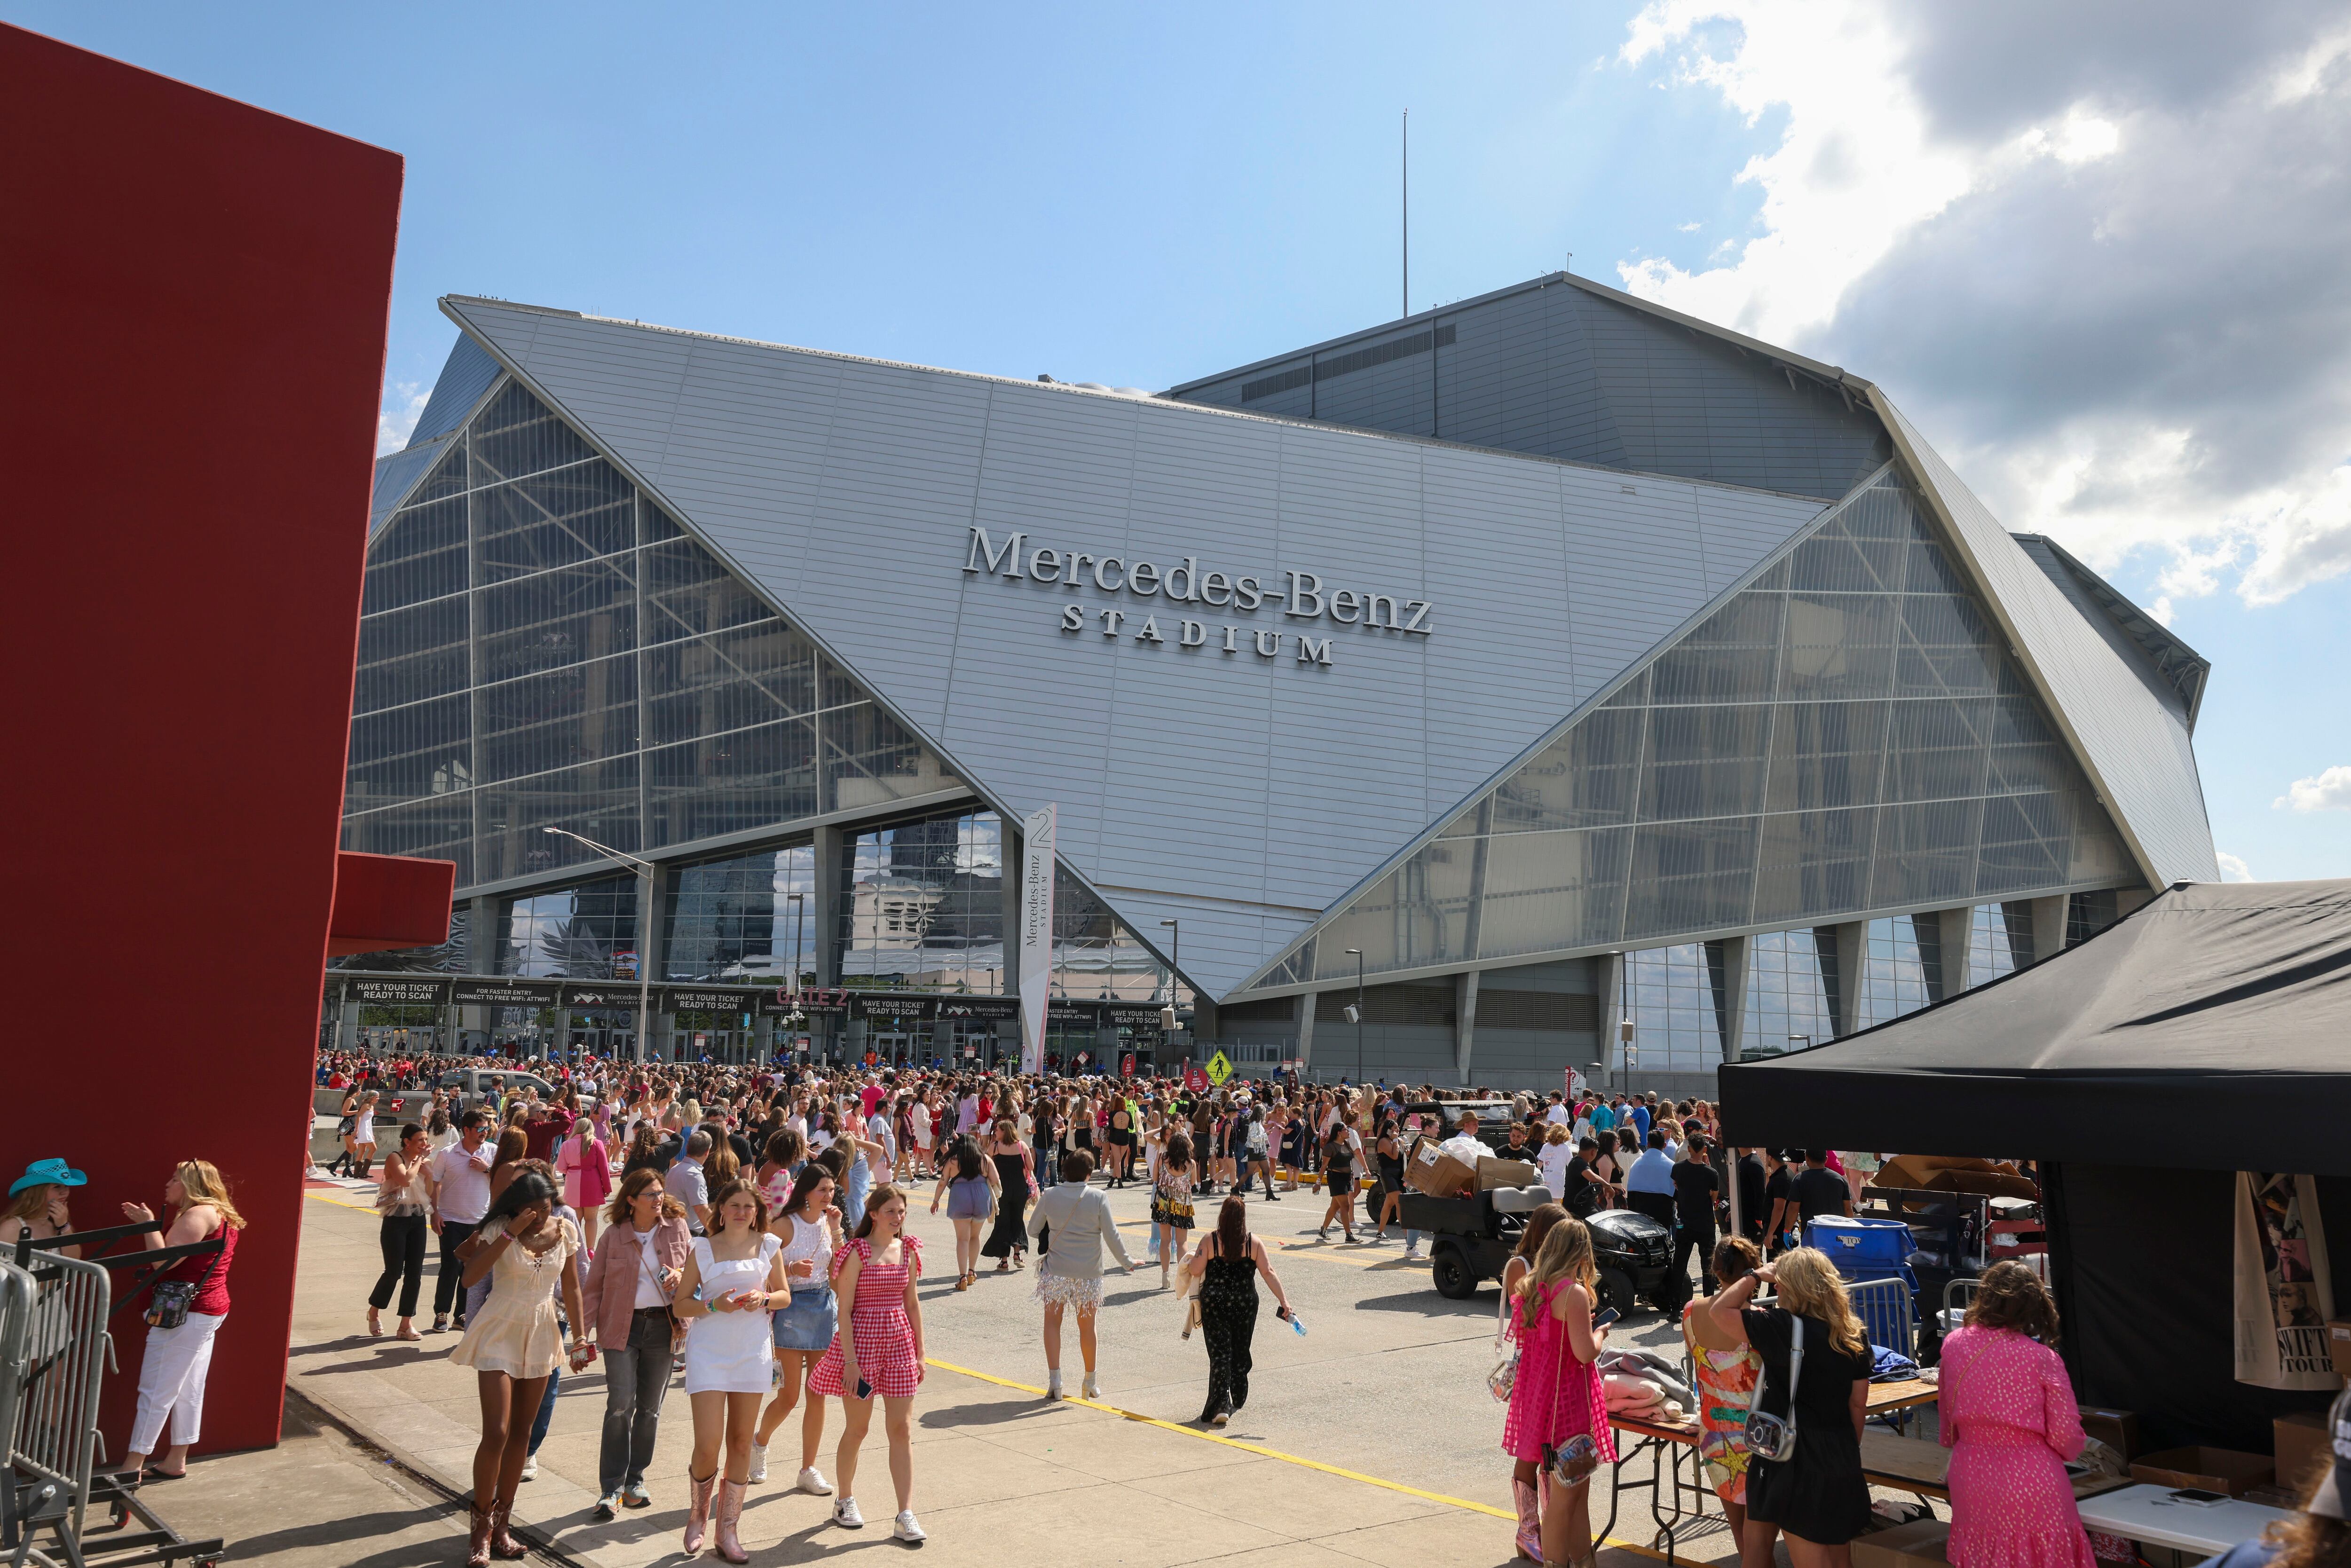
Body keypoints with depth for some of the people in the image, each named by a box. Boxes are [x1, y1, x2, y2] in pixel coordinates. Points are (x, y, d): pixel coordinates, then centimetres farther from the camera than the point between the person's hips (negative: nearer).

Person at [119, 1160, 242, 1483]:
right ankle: (176, 1462, 20)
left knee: (155, 1391, -3)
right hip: (211, 1310, 10)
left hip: (187, 1312, -10)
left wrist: (149, 1224, -11)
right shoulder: (222, 1216, 16)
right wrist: (149, 1224, 12)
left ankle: (132, 1467, 2)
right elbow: (180, 1257, 16)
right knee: (189, 1390, 14)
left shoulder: (199, 1214, -16)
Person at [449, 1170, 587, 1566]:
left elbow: (571, 1287, 7)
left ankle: (501, 1524, 22)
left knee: (521, 1433, 10)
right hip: (500, 1334, -4)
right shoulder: (498, 1229, -13)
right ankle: (481, 1528, 7)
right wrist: (511, 1233, -29)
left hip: (541, 1336, 4)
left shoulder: (564, 1233, -2)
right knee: (496, 1433, -10)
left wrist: (580, 1336, 5)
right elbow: (471, 1277, -25)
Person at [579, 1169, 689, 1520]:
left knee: (649, 1408, 9)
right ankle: (610, 1488, 0)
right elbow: (594, 1286, 3)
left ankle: (635, 1480, 22)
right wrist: (583, 1331, -4)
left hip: (663, 1327, 2)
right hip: (622, 1328, -2)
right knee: (620, 1406, -9)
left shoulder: (676, 1228, 3)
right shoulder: (614, 1236, 0)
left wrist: (681, 1276, -12)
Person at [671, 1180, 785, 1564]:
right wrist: (714, 1305, -16)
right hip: (709, 1350, -2)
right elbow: (682, 1303, 2)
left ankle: (728, 1530, 20)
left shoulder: (769, 1245, 5)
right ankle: (697, 1517, 21)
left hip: (753, 1351, 2)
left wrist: (764, 1299, -9)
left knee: (741, 1442, 7)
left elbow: (785, 1295, 12)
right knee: (707, 1446, -7)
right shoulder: (703, 1248, 0)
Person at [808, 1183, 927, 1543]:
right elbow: (845, 1309, -11)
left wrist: (920, 1352, 10)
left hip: (900, 1343, 4)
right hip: (862, 1342, -4)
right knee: (856, 1429, 9)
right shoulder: (857, 1253, -10)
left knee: (902, 1430, 1)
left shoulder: (908, 1251, 5)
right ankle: (845, 1500, 31)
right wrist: (850, 1360, -15)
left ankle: (905, 1515, 5)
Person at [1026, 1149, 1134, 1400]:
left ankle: (1054, 1379, -1)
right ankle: (1090, 1383, 24)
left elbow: (1033, 1230, 6)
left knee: (1053, 1322, 9)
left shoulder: (1050, 1197, -4)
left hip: (1056, 1270, 0)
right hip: (1089, 1272, 0)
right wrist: (1127, 1262, 6)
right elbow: (1111, 1236, -7)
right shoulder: (1098, 1199, -8)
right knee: (1087, 1326, 13)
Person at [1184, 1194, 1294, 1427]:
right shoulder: (1254, 1243, -3)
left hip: (1215, 1303, -2)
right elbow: (1268, 1273, -9)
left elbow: (1195, 1269, -8)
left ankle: (1220, 1406, -12)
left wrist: (1189, 1260, 14)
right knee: (1241, 1351, 19)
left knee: (1219, 1353, -1)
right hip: (1246, 1303, 2)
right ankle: (1238, 1399, 35)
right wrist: (1283, 1300, -10)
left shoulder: (1210, 1240, -9)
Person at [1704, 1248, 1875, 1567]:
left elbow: (1719, 1311, -14)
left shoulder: (1782, 1328, -20)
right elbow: (1858, 1403, 7)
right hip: (1843, 1461, 6)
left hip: (1796, 1462, -6)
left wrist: (1755, 1276, -3)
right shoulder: (1855, 1335, 0)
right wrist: (1850, 1450, 20)